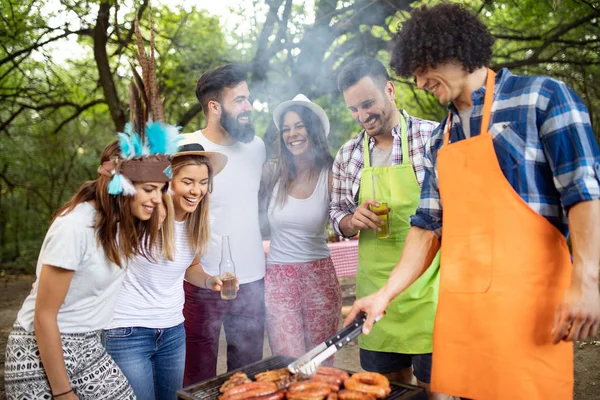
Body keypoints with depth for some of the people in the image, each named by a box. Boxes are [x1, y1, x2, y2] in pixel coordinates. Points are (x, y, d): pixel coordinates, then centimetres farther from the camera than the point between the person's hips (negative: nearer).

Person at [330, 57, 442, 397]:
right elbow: (338, 219, 14)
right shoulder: (347, 155, 6)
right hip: (375, 289, 4)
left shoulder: (434, 137, -5)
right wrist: (352, 220, -9)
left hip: (428, 288, -3)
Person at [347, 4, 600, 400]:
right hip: (457, 303, 5)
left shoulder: (542, 97, -1)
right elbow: (429, 225, 14)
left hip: (527, 298, -5)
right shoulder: (440, 140, 15)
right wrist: (386, 294, 8)